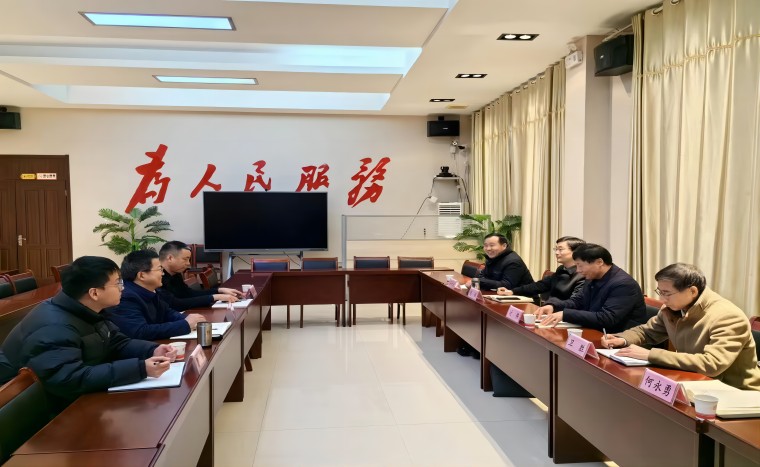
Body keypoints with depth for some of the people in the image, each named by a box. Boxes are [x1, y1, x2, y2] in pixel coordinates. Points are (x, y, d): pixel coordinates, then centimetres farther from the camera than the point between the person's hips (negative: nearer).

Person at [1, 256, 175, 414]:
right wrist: (140, 369, -41)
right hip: (51, 413, -8)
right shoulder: (54, 329, -30)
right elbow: (70, 380, -40)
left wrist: (152, 351, -14)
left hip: (80, 401, 8)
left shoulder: (85, 313, 0)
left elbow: (118, 343, 6)